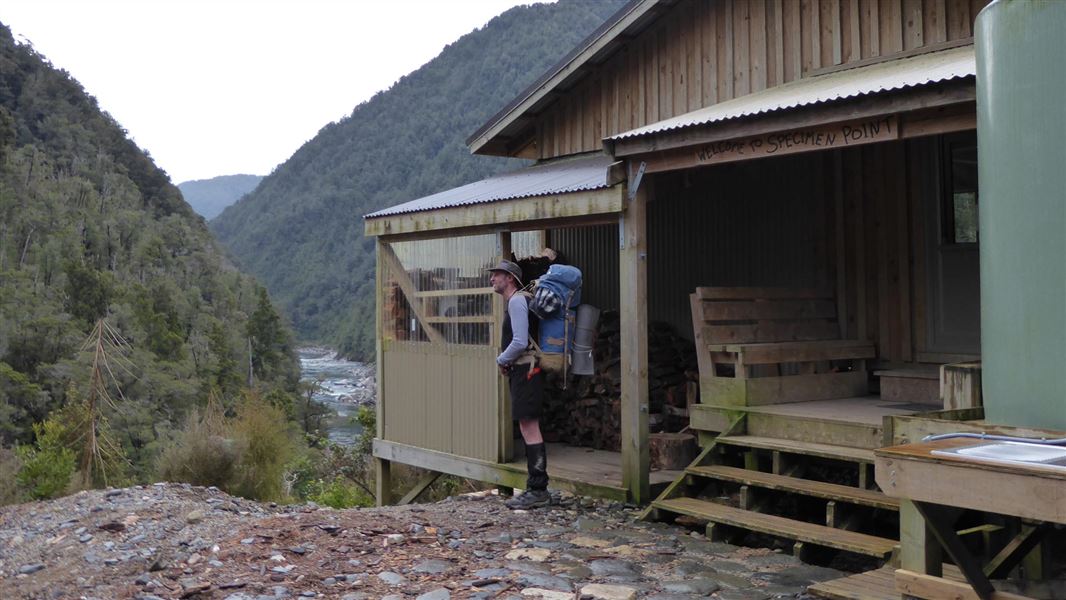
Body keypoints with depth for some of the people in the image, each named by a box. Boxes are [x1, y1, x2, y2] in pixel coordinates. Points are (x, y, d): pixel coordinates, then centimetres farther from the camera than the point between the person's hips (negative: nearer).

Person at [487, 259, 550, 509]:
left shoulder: (517, 301, -11)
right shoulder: (514, 302, 20)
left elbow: (520, 342, -20)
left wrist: (501, 360, -6)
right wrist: (506, 362, 14)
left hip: (525, 370, -10)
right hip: (521, 371, 10)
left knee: (529, 427, -11)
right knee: (528, 428, 11)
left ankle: (538, 490, -9)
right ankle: (536, 488, 16)